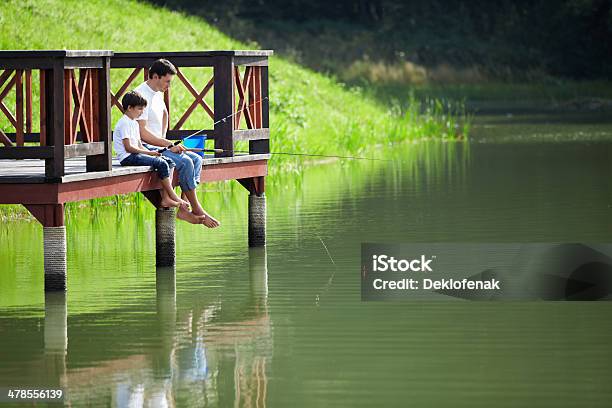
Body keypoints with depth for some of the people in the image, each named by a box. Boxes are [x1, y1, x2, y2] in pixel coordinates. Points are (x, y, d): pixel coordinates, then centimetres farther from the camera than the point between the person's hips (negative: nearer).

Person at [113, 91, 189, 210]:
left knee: (169, 162, -1)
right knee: (161, 164, -22)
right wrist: (149, 153, -15)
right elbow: (128, 147, -17)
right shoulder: (124, 123, -11)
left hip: (135, 154, 10)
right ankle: (174, 197, -16)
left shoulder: (134, 123, 22)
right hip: (127, 158, -10)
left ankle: (166, 198, -13)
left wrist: (151, 152, 1)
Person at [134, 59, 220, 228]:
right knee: (185, 162, -23)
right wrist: (169, 145, -20)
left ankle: (183, 208, -11)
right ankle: (197, 210, -12)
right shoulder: (141, 95, -18)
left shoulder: (158, 93, 13)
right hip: (145, 149, -10)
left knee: (196, 159, -1)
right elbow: (142, 133, -24)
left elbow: (164, 114, 36)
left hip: (158, 145, 10)